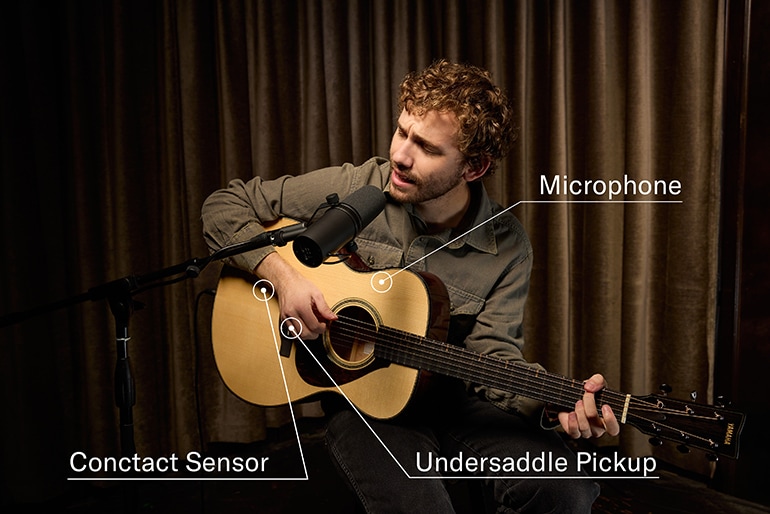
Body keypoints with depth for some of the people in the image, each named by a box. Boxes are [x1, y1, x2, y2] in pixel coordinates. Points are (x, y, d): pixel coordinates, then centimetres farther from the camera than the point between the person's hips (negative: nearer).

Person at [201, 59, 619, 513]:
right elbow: (225, 206, -3)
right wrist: (283, 275, -19)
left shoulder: (507, 246, -6)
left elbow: (492, 354, -9)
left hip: (454, 395, 2)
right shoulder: (354, 190, -9)